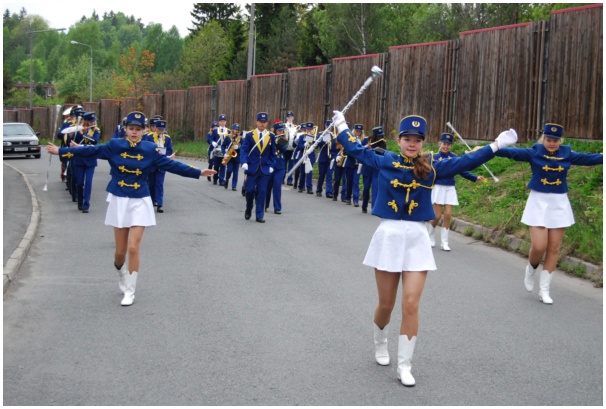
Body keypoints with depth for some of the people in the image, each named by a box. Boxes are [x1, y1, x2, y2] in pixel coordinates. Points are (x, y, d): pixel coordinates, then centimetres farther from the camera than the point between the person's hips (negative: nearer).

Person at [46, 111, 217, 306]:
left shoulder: (150, 149, -4)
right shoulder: (115, 146, -3)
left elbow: (171, 164, -5)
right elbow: (90, 151, -2)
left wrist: (198, 172, -10)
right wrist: (61, 151, -5)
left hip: (140, 203, -1)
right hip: (119, 201, 1)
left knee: (133, 248, -8)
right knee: (121, 250, 6)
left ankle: (130, 292, 5)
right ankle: (121, 274, 40)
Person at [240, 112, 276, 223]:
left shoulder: (271, 136, 5)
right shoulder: (249, 135, -1)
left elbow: (272, 153, 10)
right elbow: (244, 150, -5)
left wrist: (271, 166, 2)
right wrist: (244, 162, -18)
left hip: (265, 169, 1)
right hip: (252, 168, -1)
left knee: (262, 192, 0)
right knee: (250, 190, 2)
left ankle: (259, 215, 4)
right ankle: (248, 210, 27)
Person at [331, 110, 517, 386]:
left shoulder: (431, 167, 3)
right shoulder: (384, 162, 0)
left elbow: (466, 162, 6)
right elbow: (354, 149, 12)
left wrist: (497, 145, 4)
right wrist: (341, 125, 20)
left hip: (417, 239, 1)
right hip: (388, 235, 0)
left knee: (411, 305, -6)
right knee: (386, 304, 10)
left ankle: (404, 367, 5)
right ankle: (380, 345, 40)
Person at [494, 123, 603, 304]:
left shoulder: (567, 154, 2)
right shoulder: (534, 152, -5)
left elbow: (590, 158, 4)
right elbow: (512, 152, -16)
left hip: (559, 204, 3)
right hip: (538, 202, -3)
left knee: (553, 249, 4)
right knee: (539, 247, -11)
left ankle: (544, 290, 14)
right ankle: (531, 269, 24)